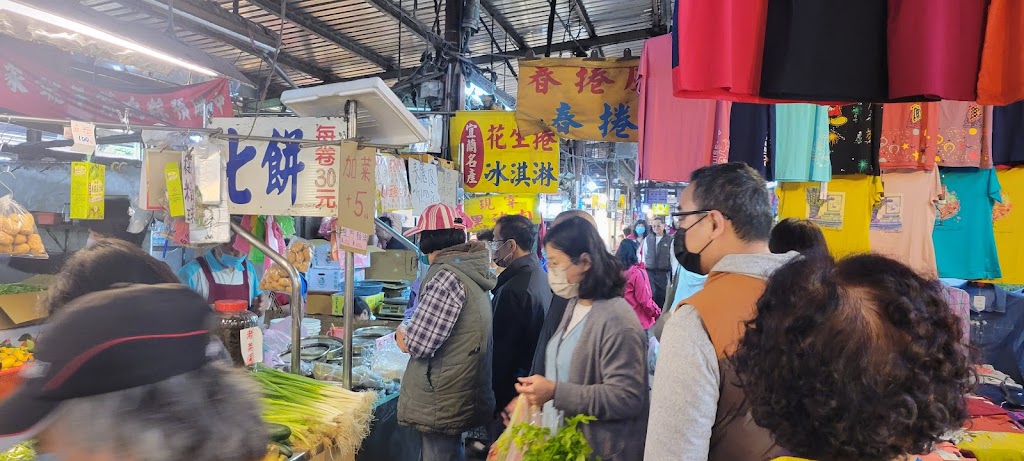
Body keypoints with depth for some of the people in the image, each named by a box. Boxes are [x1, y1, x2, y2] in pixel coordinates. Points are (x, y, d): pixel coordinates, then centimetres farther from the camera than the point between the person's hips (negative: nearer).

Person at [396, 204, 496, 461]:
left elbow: (415, 344, -22)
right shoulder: (472, 273, 7)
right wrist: (412, 331, 9)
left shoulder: (447, 277, -22)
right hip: (462, 398, 9)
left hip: (441, 404, -9)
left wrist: (401, 333, -2)